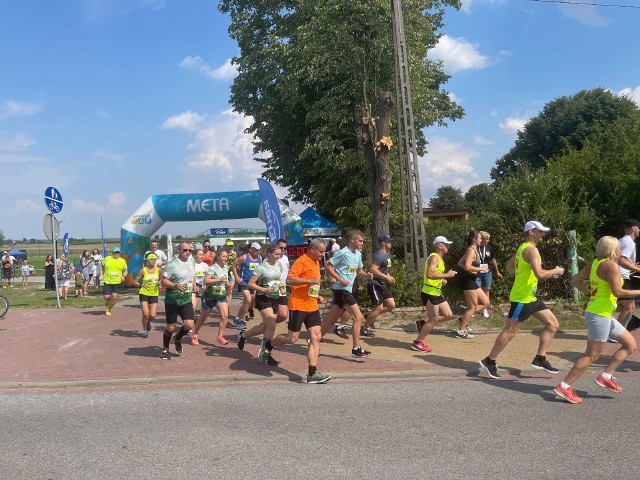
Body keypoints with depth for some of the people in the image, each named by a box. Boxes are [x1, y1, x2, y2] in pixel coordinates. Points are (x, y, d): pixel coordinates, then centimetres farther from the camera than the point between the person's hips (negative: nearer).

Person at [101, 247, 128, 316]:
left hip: (117, 282, 1)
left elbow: (125, 270, 12)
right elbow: (101, 266, 16)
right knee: (106, 297, -7)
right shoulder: (107, 259, 0)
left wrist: (124, 276, -7)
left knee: (114, 297, -5)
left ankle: (108, 310, 19)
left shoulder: (122, 261, 2)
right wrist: (101, 274, 6)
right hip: (107, 282, -1)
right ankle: (107, 301, 33)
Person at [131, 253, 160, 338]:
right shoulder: (143, 270, -6)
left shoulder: (158, 270, 2)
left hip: (154, 295, 2)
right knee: (145, 314, -12)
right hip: (144, 294, -2)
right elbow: (135, 282, -2)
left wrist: (159, 282, -4)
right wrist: (141, 285, -20)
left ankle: (148, 322, 33)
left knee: (152, 316, -5)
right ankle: (144, 330, 14)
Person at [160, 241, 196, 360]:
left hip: (186, 300, 5)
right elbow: (164, 281, -17)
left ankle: (177, 339, 24)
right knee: (171, 328, 3)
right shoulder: (172, 264, -16)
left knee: (189, 325, -7)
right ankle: (165, 349, 26)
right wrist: (176, 285, -32)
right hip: (172, 301, -5)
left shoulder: (191, 261, 5)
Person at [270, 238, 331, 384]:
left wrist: (317, 296, 15)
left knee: (316, 337, -2)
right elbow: (289, 280, -22)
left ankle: (312, 374, 0)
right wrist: (309, 280, -26)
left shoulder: (316, 262, 16)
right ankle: (268, 345, 27)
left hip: (312, 306, 8)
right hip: (298, 306, -8)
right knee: (292, 338, 0)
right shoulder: (301, 261, -13)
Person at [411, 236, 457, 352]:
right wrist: (446, 275, -22)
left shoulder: (440, 259, 17)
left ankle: (422, 324, 18)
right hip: (429, 293, -10)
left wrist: (442, 280, 11)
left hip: (437, 293, 10)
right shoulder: (434, 257, -14)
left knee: (448, 315, 10)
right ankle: (417, 343, 6)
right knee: (434, 320, -4)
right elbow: (429, 274, -28)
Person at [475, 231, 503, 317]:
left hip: (487, 272, 3)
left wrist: (497, 272, 17)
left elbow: (493, 260, 12)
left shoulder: (489, 248, 2)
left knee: (486, 291, 9)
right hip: (477, 273, -3)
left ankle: (485, 309, 18)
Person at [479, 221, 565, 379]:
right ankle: (489, 361, 8)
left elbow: (509, 267, 22)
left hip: (530, 297, 10)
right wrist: (556, 271, -12)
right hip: (522, 298, -10)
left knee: (553, 324, 11)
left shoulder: (523, 248, 12)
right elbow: (540, 274, -28)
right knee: (510, 332, -2)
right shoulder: (531, 250, -18)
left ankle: (540, 359, 14)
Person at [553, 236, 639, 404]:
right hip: (600, 315, -10)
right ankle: (564, 387, -3)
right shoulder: (611, 265, -14)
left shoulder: (595, 263, 10)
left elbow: (575, 281, 11)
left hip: (605, 315, 10)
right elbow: (618, 292, -21)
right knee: (592, 355, -5)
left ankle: (605, 377, 14)